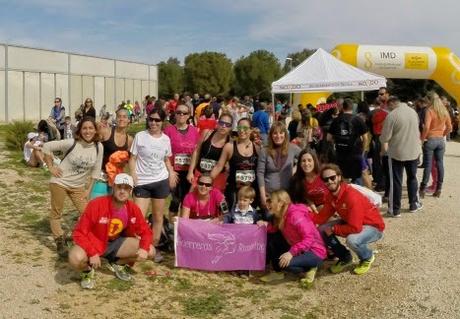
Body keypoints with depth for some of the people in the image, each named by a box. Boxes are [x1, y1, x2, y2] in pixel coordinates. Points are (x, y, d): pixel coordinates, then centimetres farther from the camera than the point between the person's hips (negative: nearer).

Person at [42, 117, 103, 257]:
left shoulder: (98, 147, -9)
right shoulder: (71, 143, -19)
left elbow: (95, 170, -1)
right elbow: (47, 147, -11)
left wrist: (88, 190, -1)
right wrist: (51, 167, -11)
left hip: (78, 186, 3)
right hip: (60, 182, -3)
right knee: (56, 213, 5)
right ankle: (60, 242, 19)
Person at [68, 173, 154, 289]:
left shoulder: (133, 209, -13)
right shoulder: (96, 205, -26)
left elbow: (145, 231, -2)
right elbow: (79, 233, -23)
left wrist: (144, 248, -22)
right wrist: (92, 253, -33)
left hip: (116, 243, 4)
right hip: (93, 243, -4)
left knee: (150, 251, -11)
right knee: (76, 258, -37)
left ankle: (117, 263, 14)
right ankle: (88, 270, 2)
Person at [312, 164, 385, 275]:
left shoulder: (351, 196, -33)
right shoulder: (331, 195, -7)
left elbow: (355, 228, -35)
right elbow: (322, 217, -7)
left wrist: (333, 229, -23)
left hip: (373, 226, -8)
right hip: (351, 222, 8)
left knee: (352, 240, -37)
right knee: (322, 230, -5)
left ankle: (367, 257, 0)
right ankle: (345, 258, 15)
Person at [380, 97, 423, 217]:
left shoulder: (391, 115, -16)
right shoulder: (413, 112, 3)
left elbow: (385, 137, -14)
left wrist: (384, 148, 5)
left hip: (397, 152, -5)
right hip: (414, 151, 5)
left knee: (396, 181, 3)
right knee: (412, 178, 19)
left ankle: (395, 210, 8)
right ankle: (413, 205, 29)